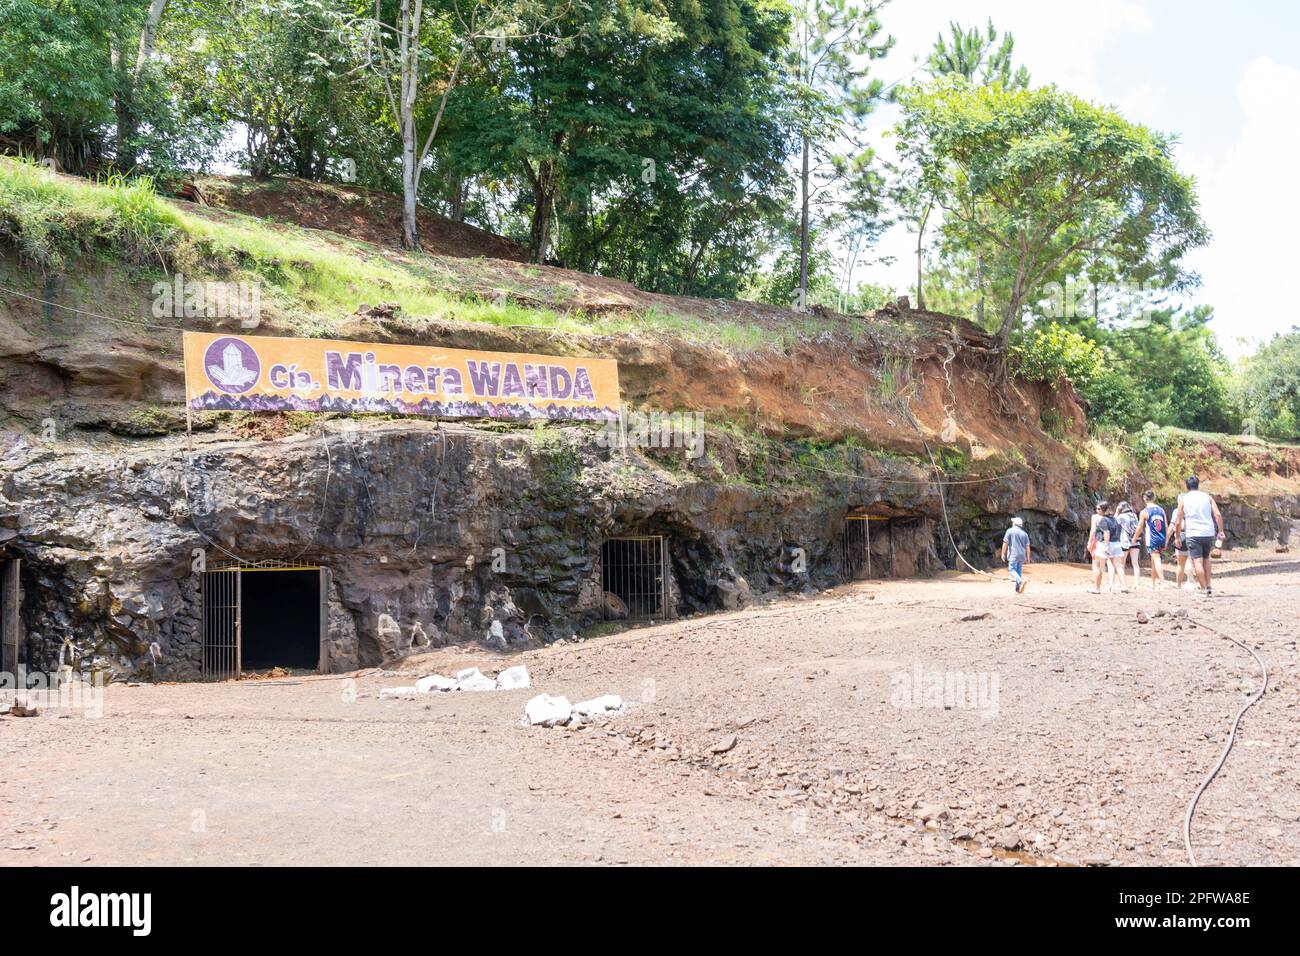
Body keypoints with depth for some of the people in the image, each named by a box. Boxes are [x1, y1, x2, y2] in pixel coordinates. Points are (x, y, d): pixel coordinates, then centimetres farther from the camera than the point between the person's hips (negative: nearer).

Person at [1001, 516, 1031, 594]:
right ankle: (1018, 589, 12)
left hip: (1013, 555, -5)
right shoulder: (1024, 533, 11)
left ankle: (1021, 581, -32)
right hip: (1022, 555, 5)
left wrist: (1003, 554, 0)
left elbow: (1005, 543, -6)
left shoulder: (1010, 531, -2)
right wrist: (1027, 557, 14)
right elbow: (1027, 546, 9)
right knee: (1019, 571, 12)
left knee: (1012, 570, -7)